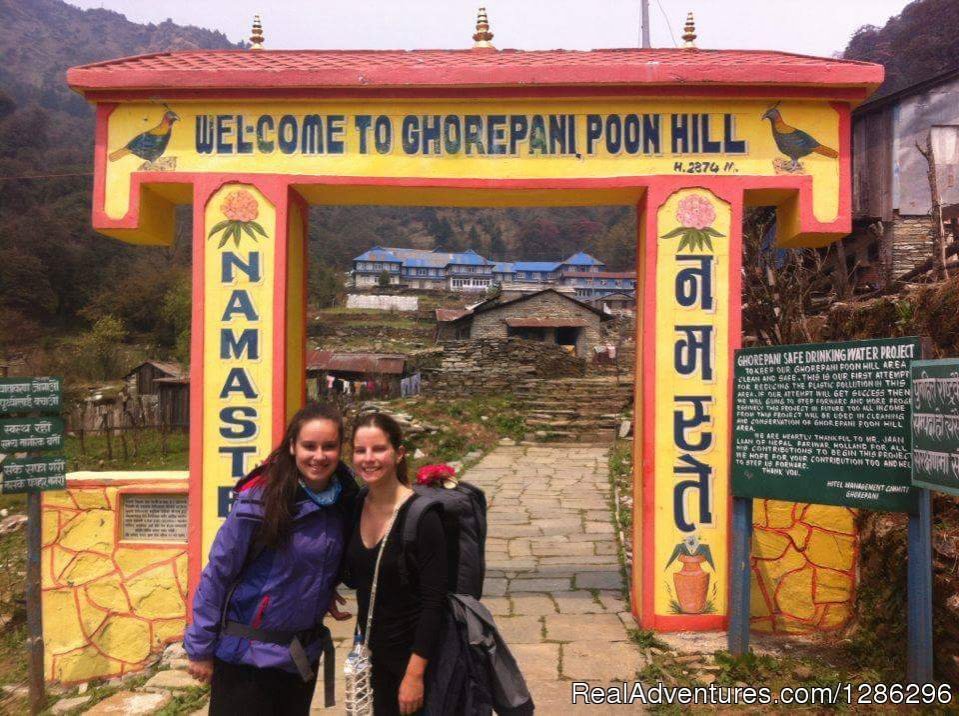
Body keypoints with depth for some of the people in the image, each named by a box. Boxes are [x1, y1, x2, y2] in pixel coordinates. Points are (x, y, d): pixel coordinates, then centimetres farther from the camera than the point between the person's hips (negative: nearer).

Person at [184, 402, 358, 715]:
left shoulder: (345, 499, -5)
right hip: (247, 654, -5)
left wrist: (326, 594, 0)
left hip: (304, 651, 5)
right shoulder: (259, 500, -21)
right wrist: (200, 648, -9)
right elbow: (217, 573, -13)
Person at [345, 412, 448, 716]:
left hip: (411, 651, -6)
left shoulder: (421, 516, -21)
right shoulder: (356, 504, -3)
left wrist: (415, 673, -20)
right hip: (372, 649, 6)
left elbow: (434, 601, -20)